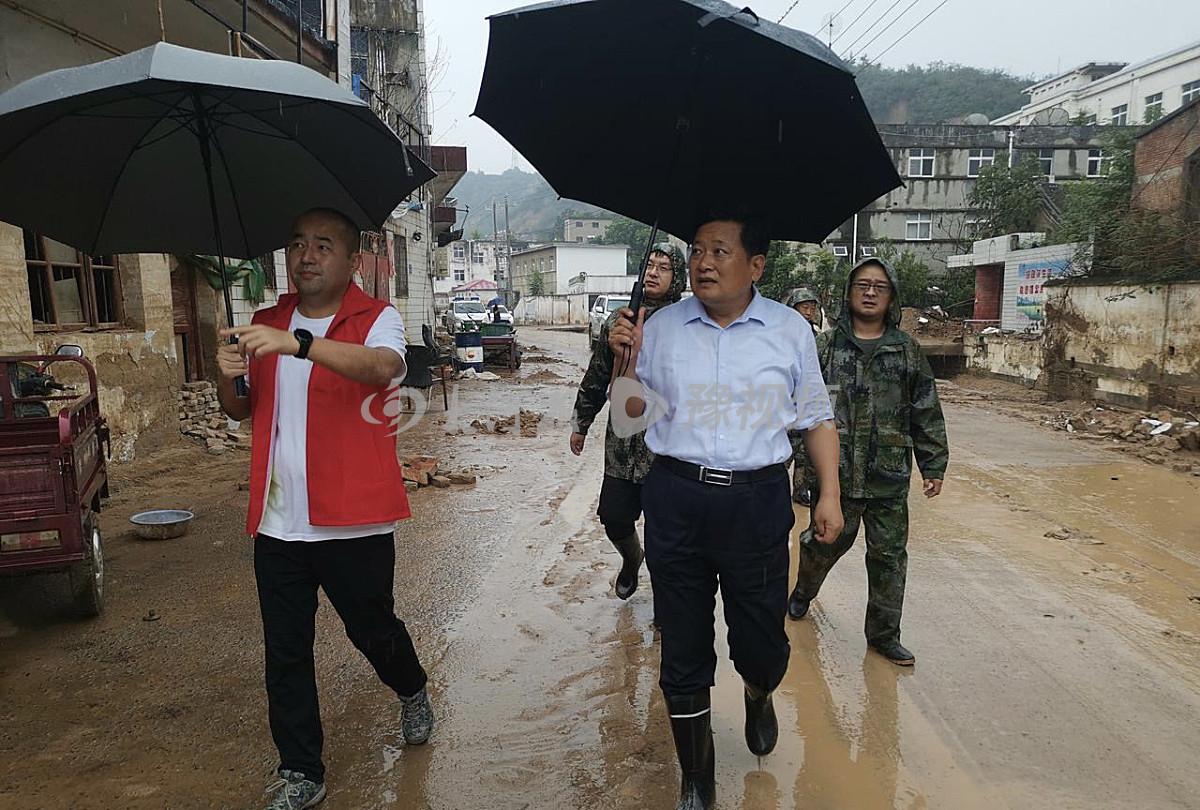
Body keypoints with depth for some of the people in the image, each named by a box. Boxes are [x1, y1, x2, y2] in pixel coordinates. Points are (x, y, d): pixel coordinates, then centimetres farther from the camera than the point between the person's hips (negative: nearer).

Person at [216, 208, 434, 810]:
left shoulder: (377, 319, -6)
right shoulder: (265, 325, 10)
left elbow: (384, 367, -29)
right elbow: (241, 411, 18)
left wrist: (299, 344, -42)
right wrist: (228, 378, -5)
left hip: (352, 521, -4)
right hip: (277, 522, 5)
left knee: (372, 628, 13)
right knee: (285, 653, 10)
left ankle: (412, 692, 46)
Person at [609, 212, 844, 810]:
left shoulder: (790, 330, 3)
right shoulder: (661, 328, 4)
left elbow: (816, 420, 9)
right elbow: (632, 413, 10)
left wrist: (830, 493, 2)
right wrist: (625, 360, -6)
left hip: (757, 500, 0)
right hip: (676, 500, 1)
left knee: (762, 641, 8)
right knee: (683, 649, 8)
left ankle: (758, 699, 48)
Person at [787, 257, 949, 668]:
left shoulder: (907, 351, 6)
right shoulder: (826, 347, 1)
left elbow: (927, 414, 8)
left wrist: (933, 464, 6)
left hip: (889, 478, 2)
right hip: (835, 473, -1)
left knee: (889, 553, 8)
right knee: (827, 542, 13)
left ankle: (884, 633, 24)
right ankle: (803, 591, 44)